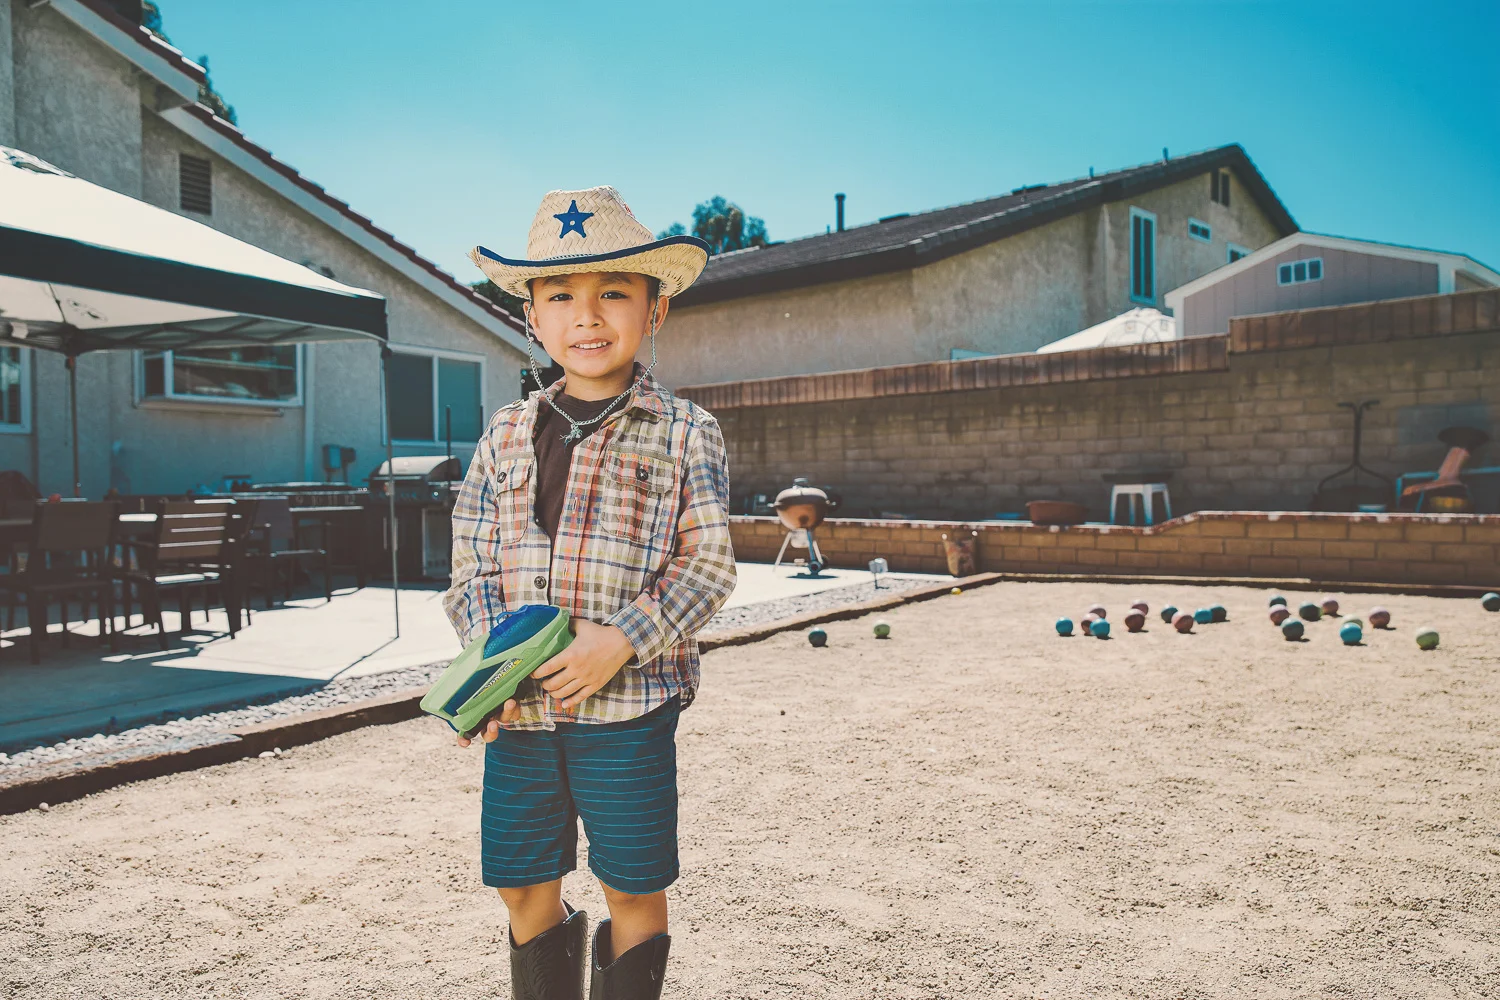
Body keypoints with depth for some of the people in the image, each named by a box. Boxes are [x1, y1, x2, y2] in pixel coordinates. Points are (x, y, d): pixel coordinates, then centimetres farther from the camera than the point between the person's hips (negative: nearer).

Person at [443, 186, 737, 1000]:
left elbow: (709, 565, -6)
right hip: (518, 709, 4)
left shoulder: (684, 432, -2)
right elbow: (471, 562, 8)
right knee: (524, 888, 15)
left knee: (633, 892, 10)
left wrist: (622, 641, -18)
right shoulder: (506, 434, 9)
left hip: (628, 705, -3)